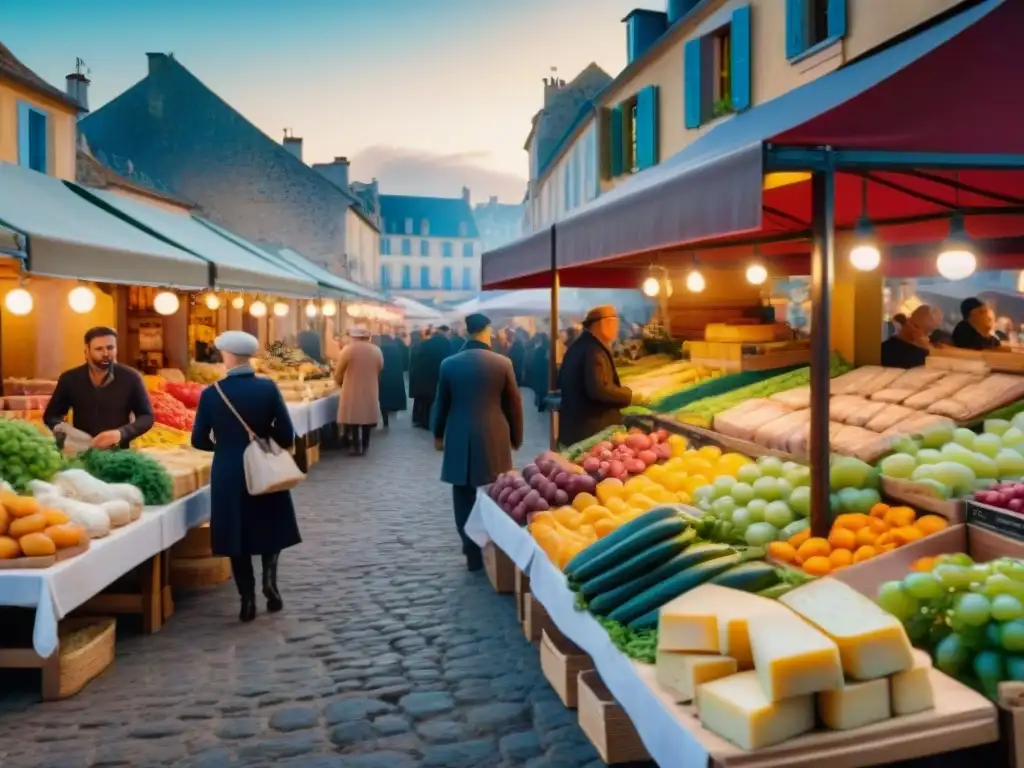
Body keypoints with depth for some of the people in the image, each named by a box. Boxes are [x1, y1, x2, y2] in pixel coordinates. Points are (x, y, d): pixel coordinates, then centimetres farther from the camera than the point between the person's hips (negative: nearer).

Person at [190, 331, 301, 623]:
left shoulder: (211, 393, -9)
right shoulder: (268, 388, -10)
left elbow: (199, 440, -5)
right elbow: (287, 435, -10)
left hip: (228, 474, 0)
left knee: (237, 535, 11)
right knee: (270, 530, 20)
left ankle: (247, 599, 12)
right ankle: (269, 577, -1)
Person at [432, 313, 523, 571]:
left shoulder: (449, 364, -1)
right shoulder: (503, 363, -4)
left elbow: (441, 403, 7)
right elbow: (514, 404, 2)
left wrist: (438, 434, 22)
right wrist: (516, 437, 15)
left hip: (459, 440, 1)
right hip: (494, 439, 0)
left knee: (464, 498, 7)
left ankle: (473, 554, 8)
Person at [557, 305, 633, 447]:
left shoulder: (579, 345, 13)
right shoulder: (594, 351, -18)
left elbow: (562, 382, 23)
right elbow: (598, 389, -29)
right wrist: (629, 395, -15)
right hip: (591, 429, -10)